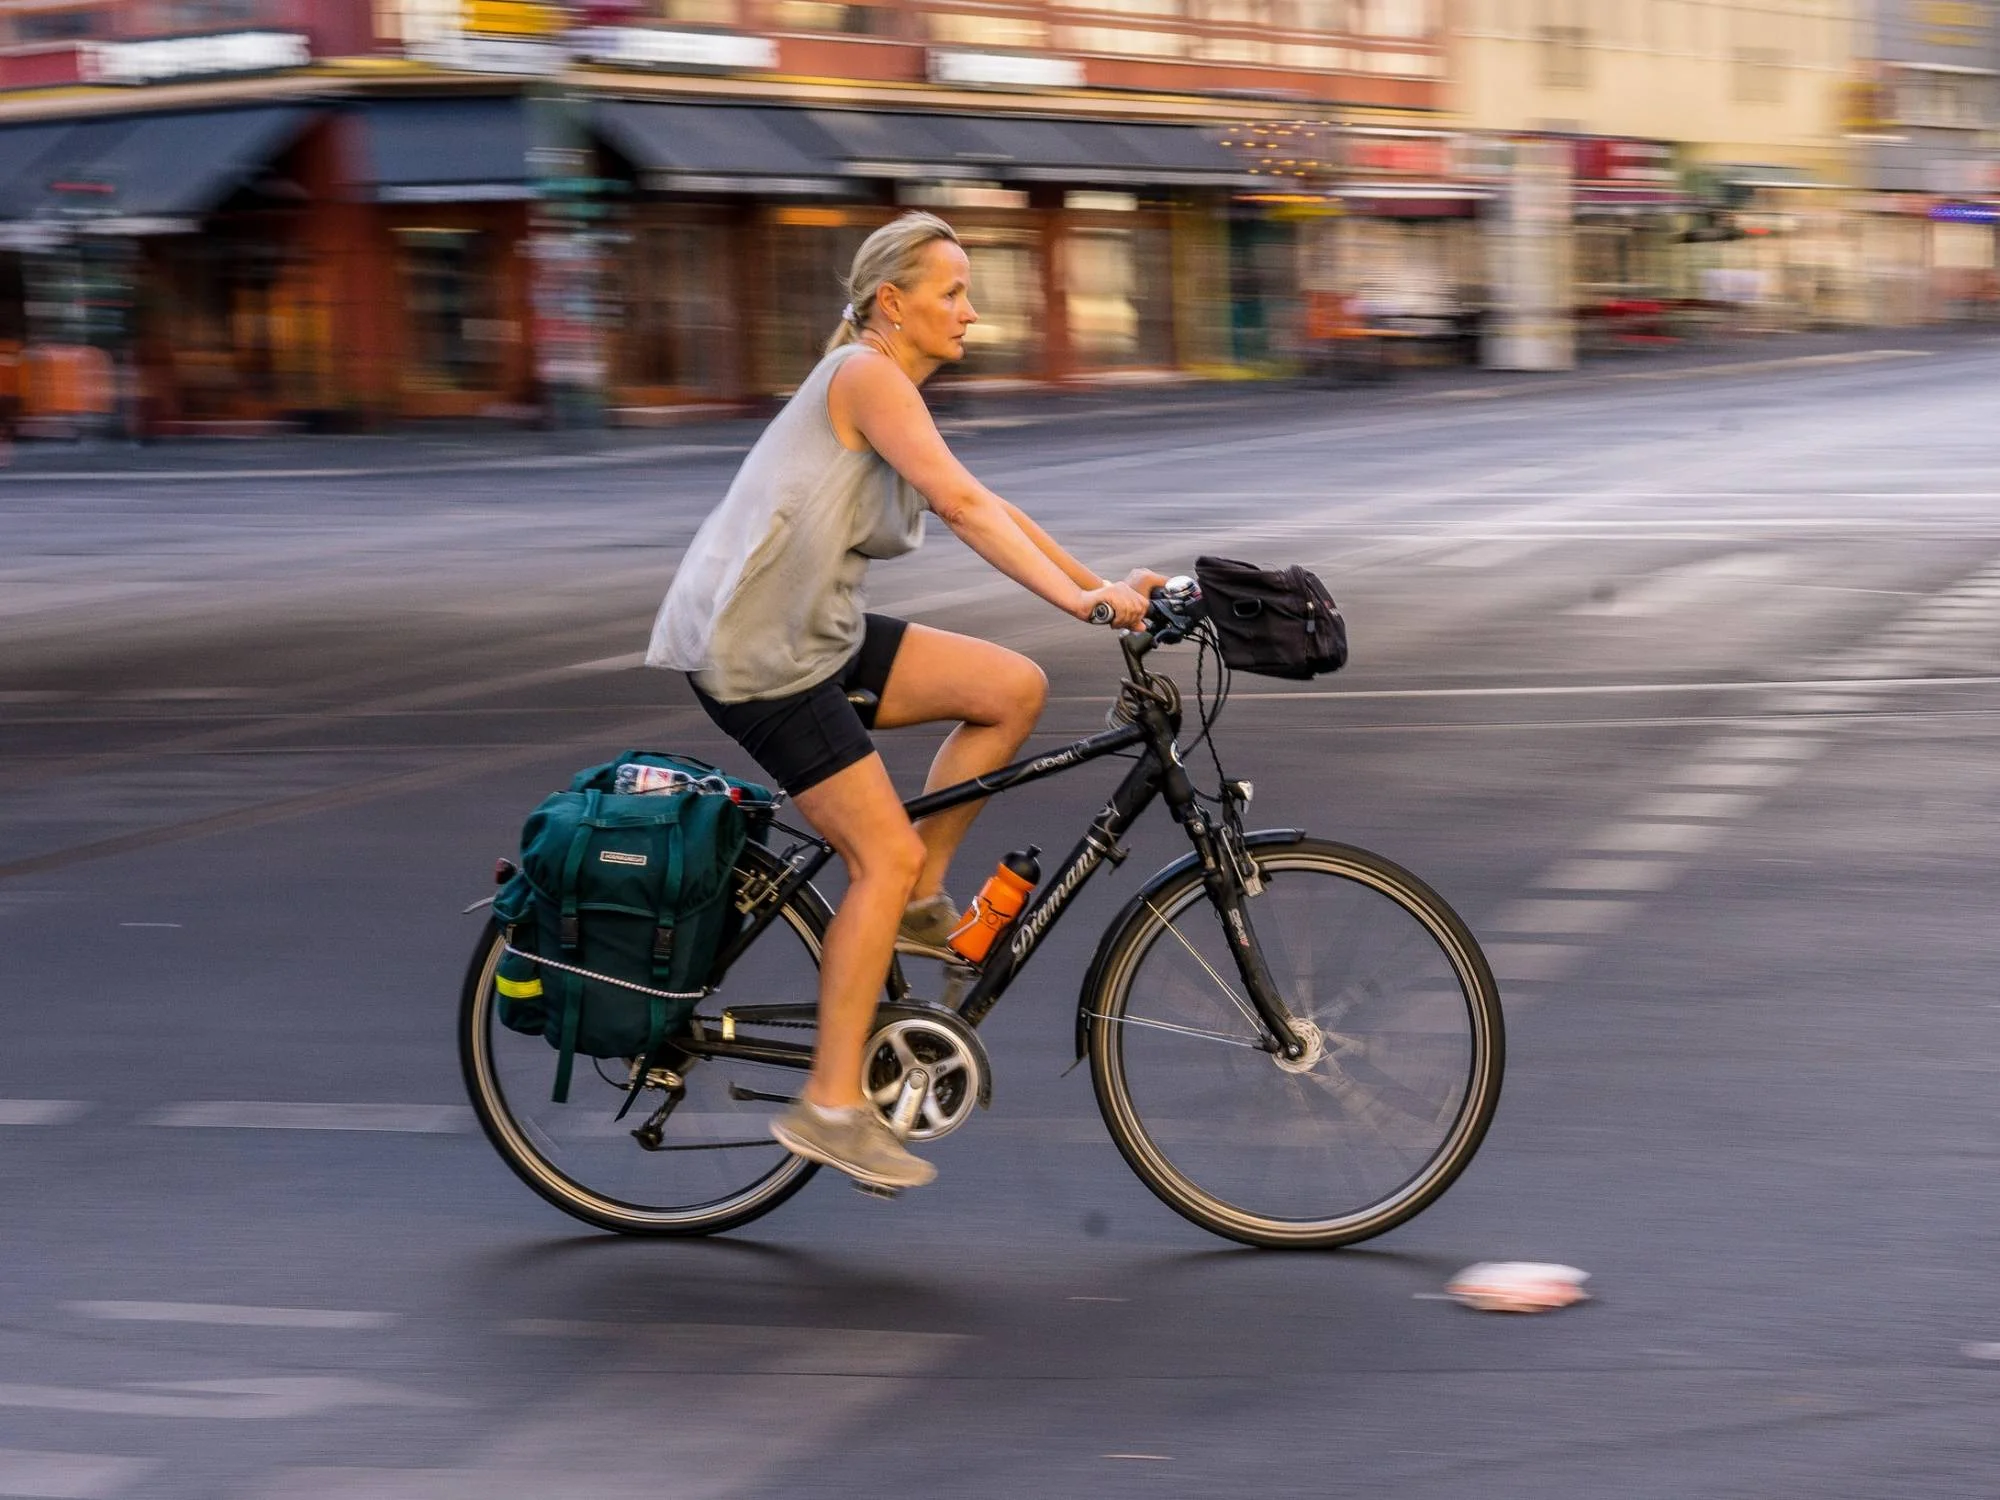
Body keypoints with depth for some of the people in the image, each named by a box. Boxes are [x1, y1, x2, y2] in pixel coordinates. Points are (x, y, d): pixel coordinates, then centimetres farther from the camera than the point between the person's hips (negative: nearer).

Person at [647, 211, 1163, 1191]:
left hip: (819, 633, 9)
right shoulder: (865, 373, -14)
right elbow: (961, 504, -24)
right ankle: (831, 1106, -5)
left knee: (1013, 688, 1)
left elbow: (986, 510, 15)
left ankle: (919, 902, 10)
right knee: (883, 852, -11)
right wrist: (1078, 599, -29)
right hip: (753, 649, -9)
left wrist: (1105, 584, 4)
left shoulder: (896, 397, 17)